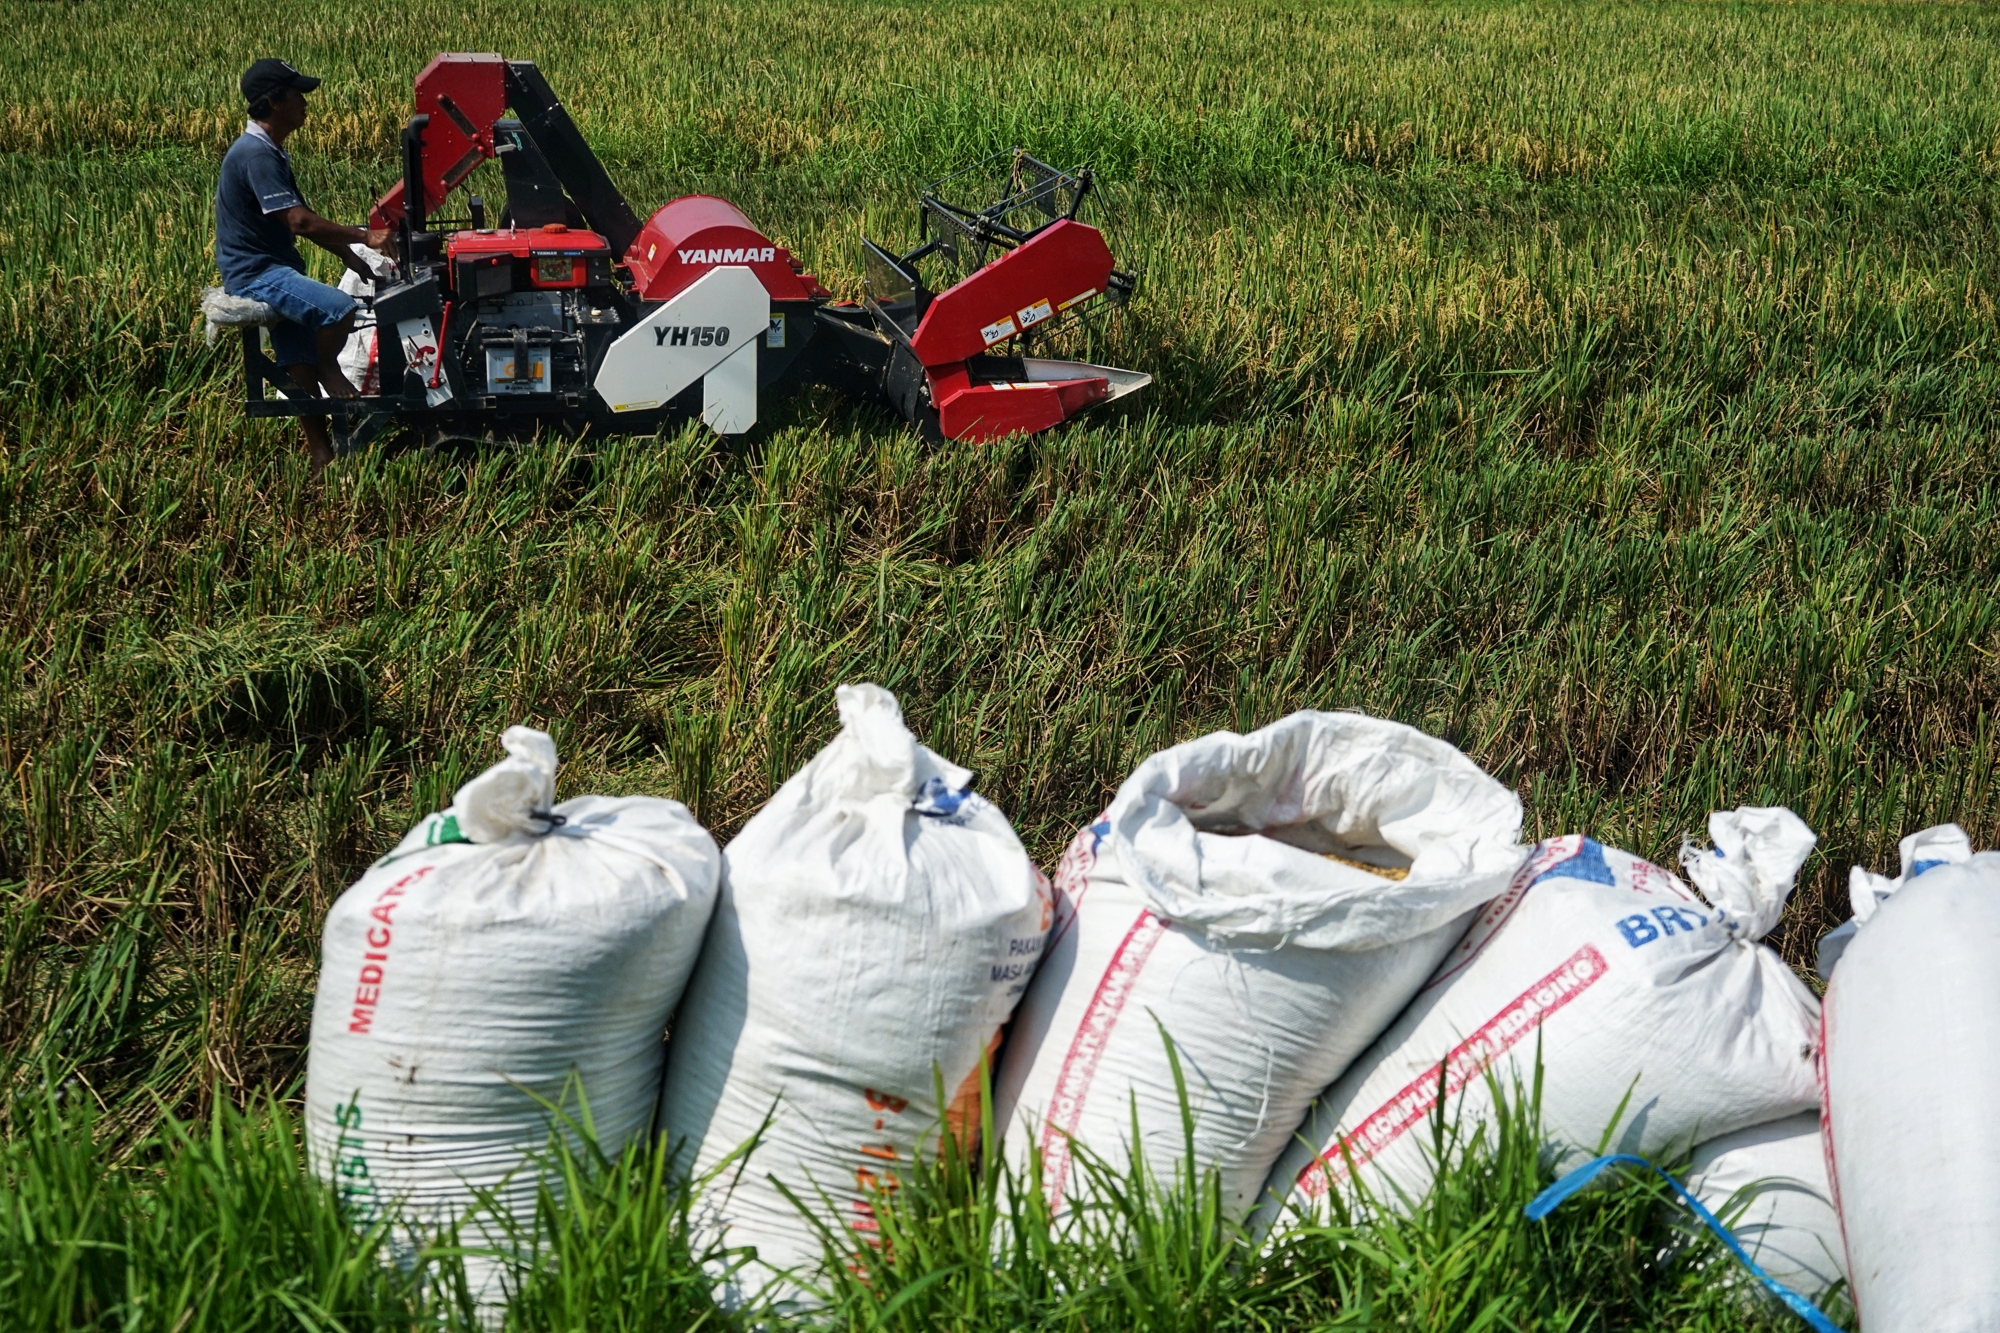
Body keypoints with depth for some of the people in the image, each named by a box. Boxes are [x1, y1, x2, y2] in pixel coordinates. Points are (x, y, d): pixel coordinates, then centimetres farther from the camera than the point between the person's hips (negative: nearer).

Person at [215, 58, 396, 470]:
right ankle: (328, 370, -4)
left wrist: (350, 257, 11)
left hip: (271, 269, 11)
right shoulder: (256, 155, -19)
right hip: (255, 273, -11)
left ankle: (321, 455, 12)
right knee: (338, 308, -29)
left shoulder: (270, 152, 15)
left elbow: (302, 220, 19)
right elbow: (300, 221, -25)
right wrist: (364, 236, -19)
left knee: (299, 369, 9)